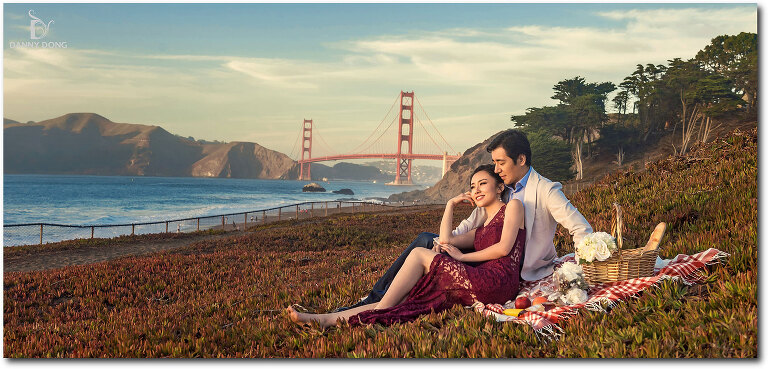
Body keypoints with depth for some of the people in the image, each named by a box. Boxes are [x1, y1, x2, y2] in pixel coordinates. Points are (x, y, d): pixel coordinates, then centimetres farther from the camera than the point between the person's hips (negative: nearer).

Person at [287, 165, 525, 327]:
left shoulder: (513, 206, 10)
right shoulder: (482, 228, 32)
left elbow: (504, 247, -6)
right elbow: (446, 241, 16)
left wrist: (462, 257, 2)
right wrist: (451, 204, 25)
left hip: (496, 282, -7)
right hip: (480, 286, 7)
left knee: (420, 254, -12)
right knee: (400, 300, -7)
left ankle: (375, 315, -12)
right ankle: (326, 320, -16)